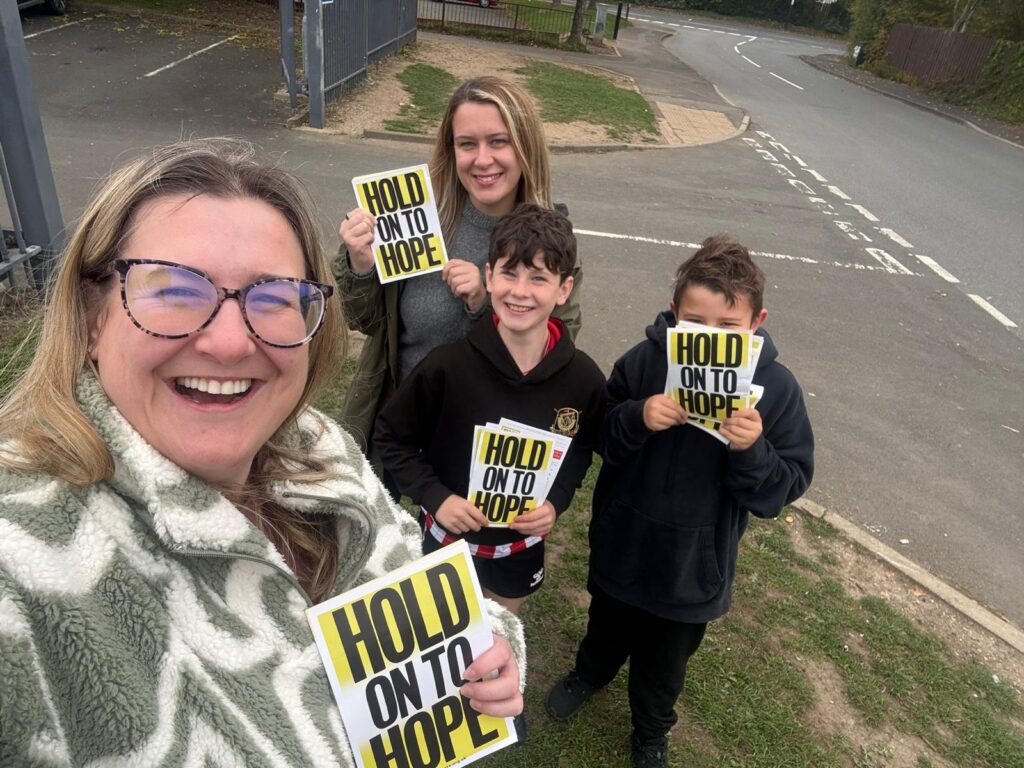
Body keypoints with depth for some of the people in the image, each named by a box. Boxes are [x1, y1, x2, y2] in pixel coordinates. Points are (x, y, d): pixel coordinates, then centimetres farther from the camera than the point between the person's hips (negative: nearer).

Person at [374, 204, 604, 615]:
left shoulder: (583, 377, -19)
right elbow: (391, 438, -12)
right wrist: (434, 496, -23)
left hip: (522, 545, 2)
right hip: (448, 538, -1)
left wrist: (556, 501, -15)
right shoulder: (447, 365, -25)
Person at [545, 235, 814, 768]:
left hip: (693, 567, 0)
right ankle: (590, 673, 66)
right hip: (621, 545, 1)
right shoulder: (644, 361, -20)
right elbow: (600, 440, -11)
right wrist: (637, 419, -31)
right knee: (607, 626, 31)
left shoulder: (776, 388, -19)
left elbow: (784, 488, -14)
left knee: (665, 662, 25)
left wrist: (752, 449, -34)